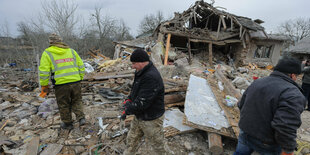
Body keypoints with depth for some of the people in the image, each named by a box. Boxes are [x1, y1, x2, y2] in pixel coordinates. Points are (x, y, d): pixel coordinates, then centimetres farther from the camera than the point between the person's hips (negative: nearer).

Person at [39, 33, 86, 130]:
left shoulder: (47, 53, 0)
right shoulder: (72, 51, 10)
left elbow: (44, 72, -6)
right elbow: (81, 67, 9)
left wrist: (44, 85, 6)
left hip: (61, 84, -3)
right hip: (75, 82, 3)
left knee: (64, 105, 14)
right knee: (76, 101, 20)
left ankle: (67, 123, 27)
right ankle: (81, 118, 10)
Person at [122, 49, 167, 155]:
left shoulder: (151, 77, -32)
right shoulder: (142, 72, 1)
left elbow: (142, 103, -31)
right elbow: (135, 90, 15)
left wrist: (128, 110, -15)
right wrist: (129, 100, -3)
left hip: (151, 119, -9)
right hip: (139, 116, 9)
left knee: (157, 144, 16)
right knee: (131, 140, 23)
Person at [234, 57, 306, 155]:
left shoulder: (257, 82, 0)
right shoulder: (293, 95, -21)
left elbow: (241, 105, 7)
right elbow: (285, 129, -30)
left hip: (245, 133, 5)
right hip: (267, 144, -5)